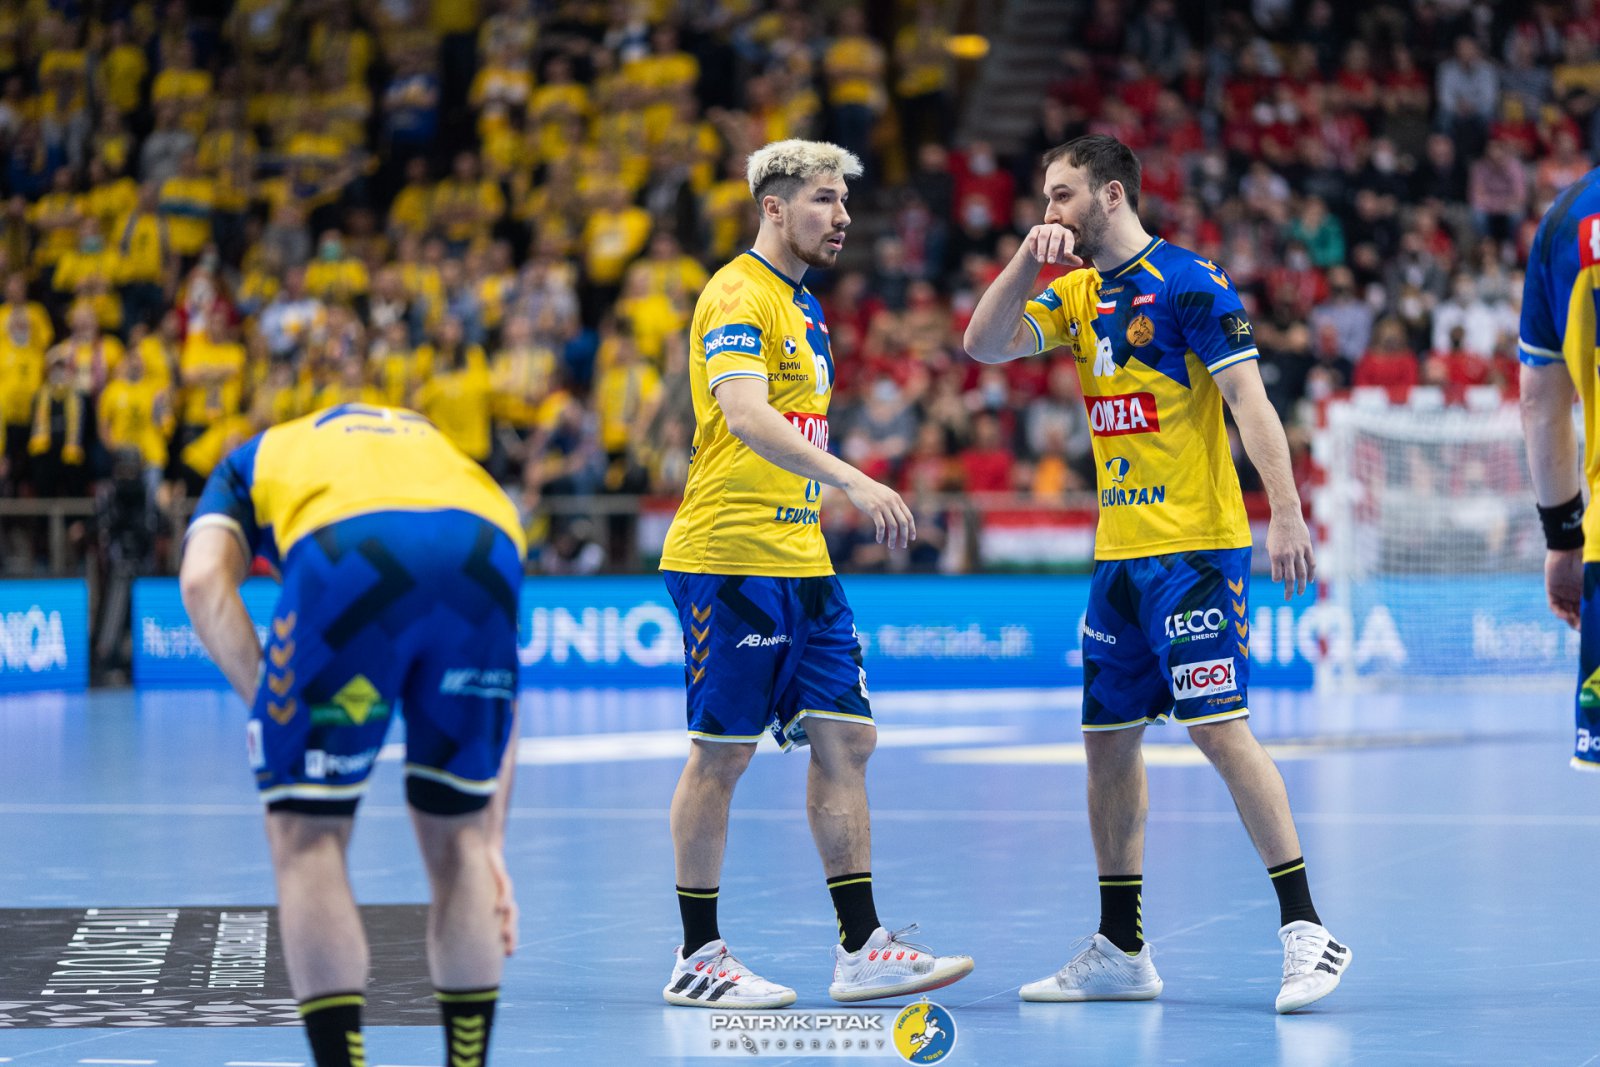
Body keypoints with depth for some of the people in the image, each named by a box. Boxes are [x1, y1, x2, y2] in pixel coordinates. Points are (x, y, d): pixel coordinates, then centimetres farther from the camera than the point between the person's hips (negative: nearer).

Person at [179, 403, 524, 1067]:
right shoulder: (442, 449, 43)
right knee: (455, 839, 22)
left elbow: (204, 580, 12)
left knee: (306, 838, 14)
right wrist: (491, 844, 37)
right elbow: (495, 689, 37)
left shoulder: (252, 462, 37)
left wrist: (276, 715, 8)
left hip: (348, 556, -3)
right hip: (486, 557, 3)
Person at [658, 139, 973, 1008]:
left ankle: (860, 948, 8)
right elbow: (745, 416, -27)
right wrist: (852, 481, -36)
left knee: (845, 740, 5)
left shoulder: (801, 303, 18)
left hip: (800, 561, 9)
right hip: (730, 562, -9)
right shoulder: (738, 295, -12)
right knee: (720, 754, -2)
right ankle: (697, 958, 6)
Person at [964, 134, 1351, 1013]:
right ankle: (1120, 953, 18)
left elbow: (1250, 400, -15)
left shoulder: (1187, 283, -10)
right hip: (1119, 553, 8)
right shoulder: (1078, 293, 13)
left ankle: (1305, 932, -11)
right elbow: (984, 346, 6)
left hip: (1194, 548, -8)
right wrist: (1026, 260, -9)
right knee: (1108, 740, 10)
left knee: (1218, 726, -15)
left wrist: (1286, 516, -23)